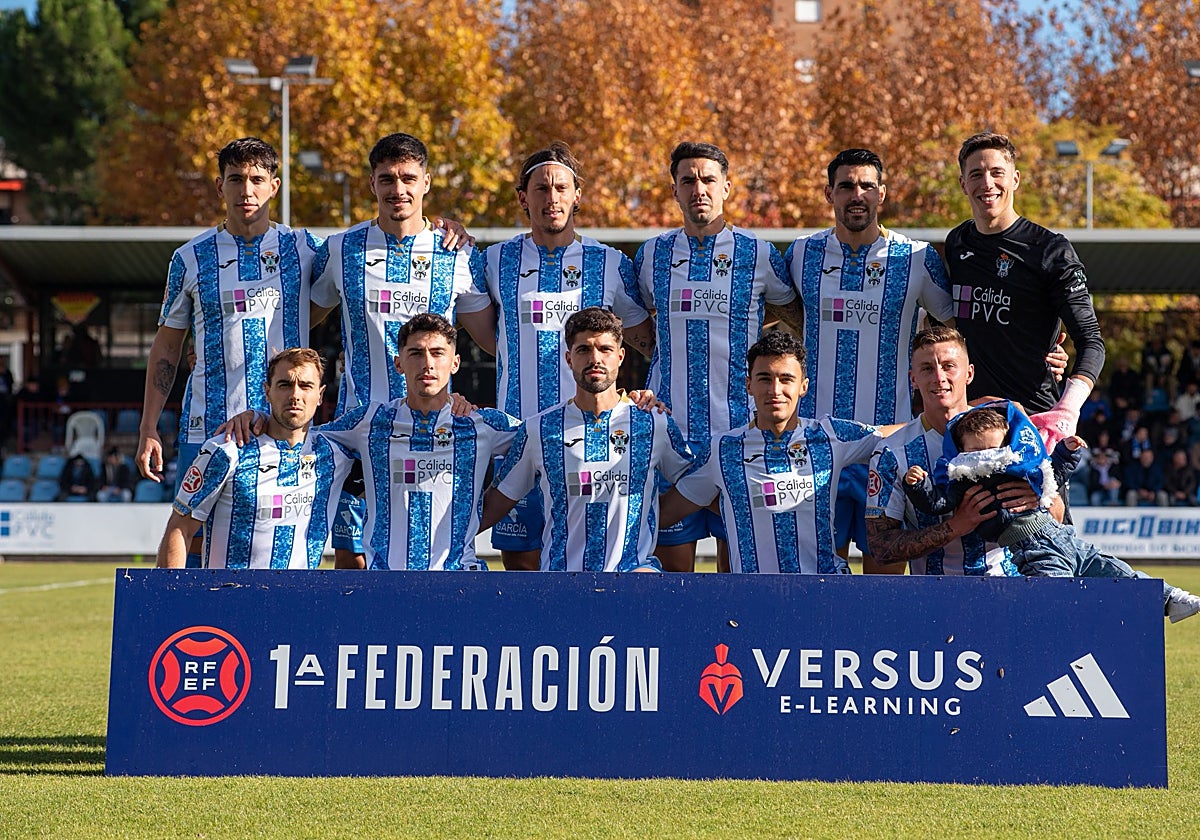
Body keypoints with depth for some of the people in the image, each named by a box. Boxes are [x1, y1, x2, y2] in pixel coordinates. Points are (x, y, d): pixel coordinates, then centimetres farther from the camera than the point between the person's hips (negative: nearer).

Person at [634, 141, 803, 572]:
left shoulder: (758, 255, 3)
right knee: (671, 559, 1)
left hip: (740, 429, -2)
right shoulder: (652, 254, 10)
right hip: (669, 432, 2)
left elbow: (803, 325, 15)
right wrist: (669, 355, 14)